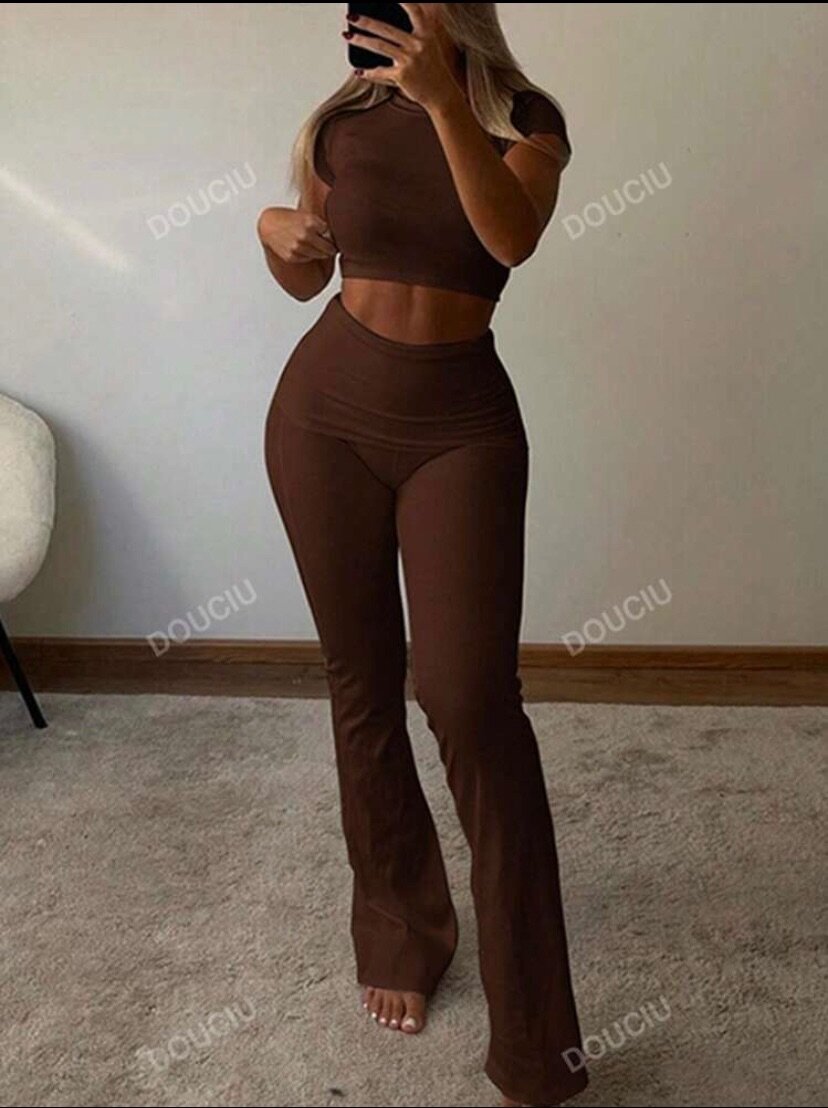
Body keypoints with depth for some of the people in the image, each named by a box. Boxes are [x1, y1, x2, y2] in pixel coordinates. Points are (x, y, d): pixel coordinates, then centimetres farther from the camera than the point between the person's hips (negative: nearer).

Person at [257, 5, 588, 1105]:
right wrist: (274, 232, -5)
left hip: (462, 423, -2)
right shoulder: (344, 120, 7)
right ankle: (401, 929, 29)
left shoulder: (523, 118, 1)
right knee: (362, 682, 8)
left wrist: (444, 99, -30)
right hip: (325, 409, 3)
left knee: (470, 694, -13)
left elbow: (514, 236, -21)